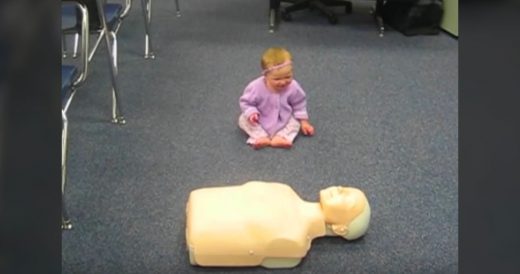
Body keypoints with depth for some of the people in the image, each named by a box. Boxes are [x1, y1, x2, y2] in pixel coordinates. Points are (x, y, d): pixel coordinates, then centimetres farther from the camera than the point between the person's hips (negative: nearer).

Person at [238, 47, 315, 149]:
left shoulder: (293, 87, -24)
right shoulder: (256, 87, -31)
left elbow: (299, 104, -6)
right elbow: (245, 102, -15)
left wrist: (304, 121, -7)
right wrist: (251, 112, -33)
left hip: (283, 121, 2)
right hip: (260, 121, -1)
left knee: (295, 122, -17)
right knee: (243, 119, -20)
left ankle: (280, 137, -36)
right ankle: (262, 137, -33)